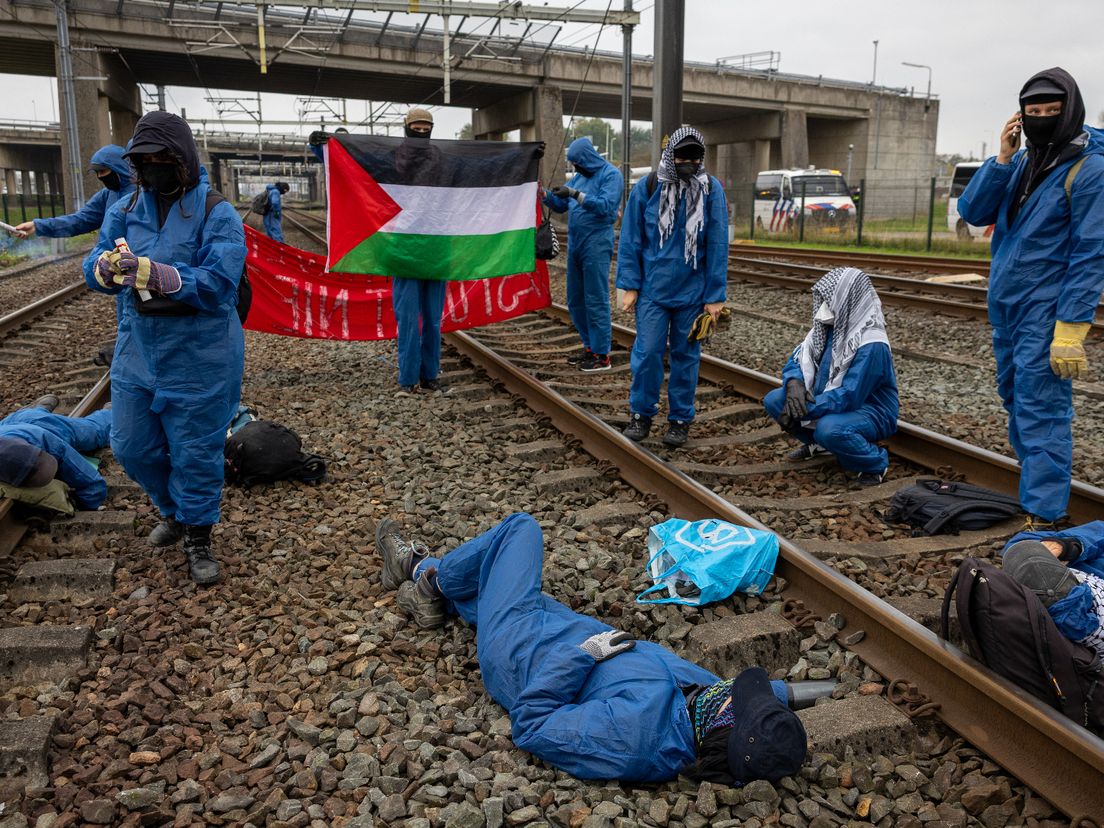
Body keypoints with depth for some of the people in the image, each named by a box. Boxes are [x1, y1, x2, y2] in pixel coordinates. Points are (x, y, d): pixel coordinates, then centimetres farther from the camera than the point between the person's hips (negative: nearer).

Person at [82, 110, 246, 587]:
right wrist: (106, 267, -25)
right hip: (137, 350, 6)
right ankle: (174, 509, 40)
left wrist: (153, 272, -35)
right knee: (131, 445, 13)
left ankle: (198, 538, 25)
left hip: (200, 359, -5)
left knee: (195, 450, 5)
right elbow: (94, 269, 0)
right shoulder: (127, 210, 4)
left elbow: (218, 283, -23)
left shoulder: (216, 215, -12)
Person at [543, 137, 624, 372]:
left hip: (596, 244, -8)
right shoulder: (579, 177, 15)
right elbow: (560, 204, 16)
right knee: (575, 300, 12)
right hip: (575, 243, 8)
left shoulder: (611, 174, -7)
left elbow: (606, 205, -20)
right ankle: (590, 347, 23)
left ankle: (602, 355, 1)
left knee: (596, 300, -6)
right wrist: (545, 195, -2)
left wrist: (575, 194, -24)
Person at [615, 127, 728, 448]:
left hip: (693, 292, 1)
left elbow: (717, 246, -2)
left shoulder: (711, 190, -1)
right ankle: (641, 413, 17)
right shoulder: (646, 188, -2)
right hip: (652, 289, 0)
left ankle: (680, 419, 20)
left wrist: (715, 296, -4)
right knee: (648, 352, -2)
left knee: (686, 355, 8)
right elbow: (630, 240, 1)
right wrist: (630, 286, -4)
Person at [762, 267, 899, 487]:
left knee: (829, 429, -39)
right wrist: (794, 383, -23)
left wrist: (804, 410, -30)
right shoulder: (829, 327, -3)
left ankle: (876, 463, -8)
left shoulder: (872, 346, -27)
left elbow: (849, 397, -32)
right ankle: (818, 444, 16)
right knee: (773, 401, -5)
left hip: (870, 410, -7)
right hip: (829, 400, 8)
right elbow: (797, 360, 0)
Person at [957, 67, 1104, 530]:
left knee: (1040, 409, -8)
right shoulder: (1022, 159, 9)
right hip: (1005, 302, 8)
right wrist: (1001, 158, -9)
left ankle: (1042, 514, -3)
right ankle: (1038, 480, 31)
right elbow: (973, 213, 2)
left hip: (1046, 310, -7)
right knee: (1014, 396, 16)